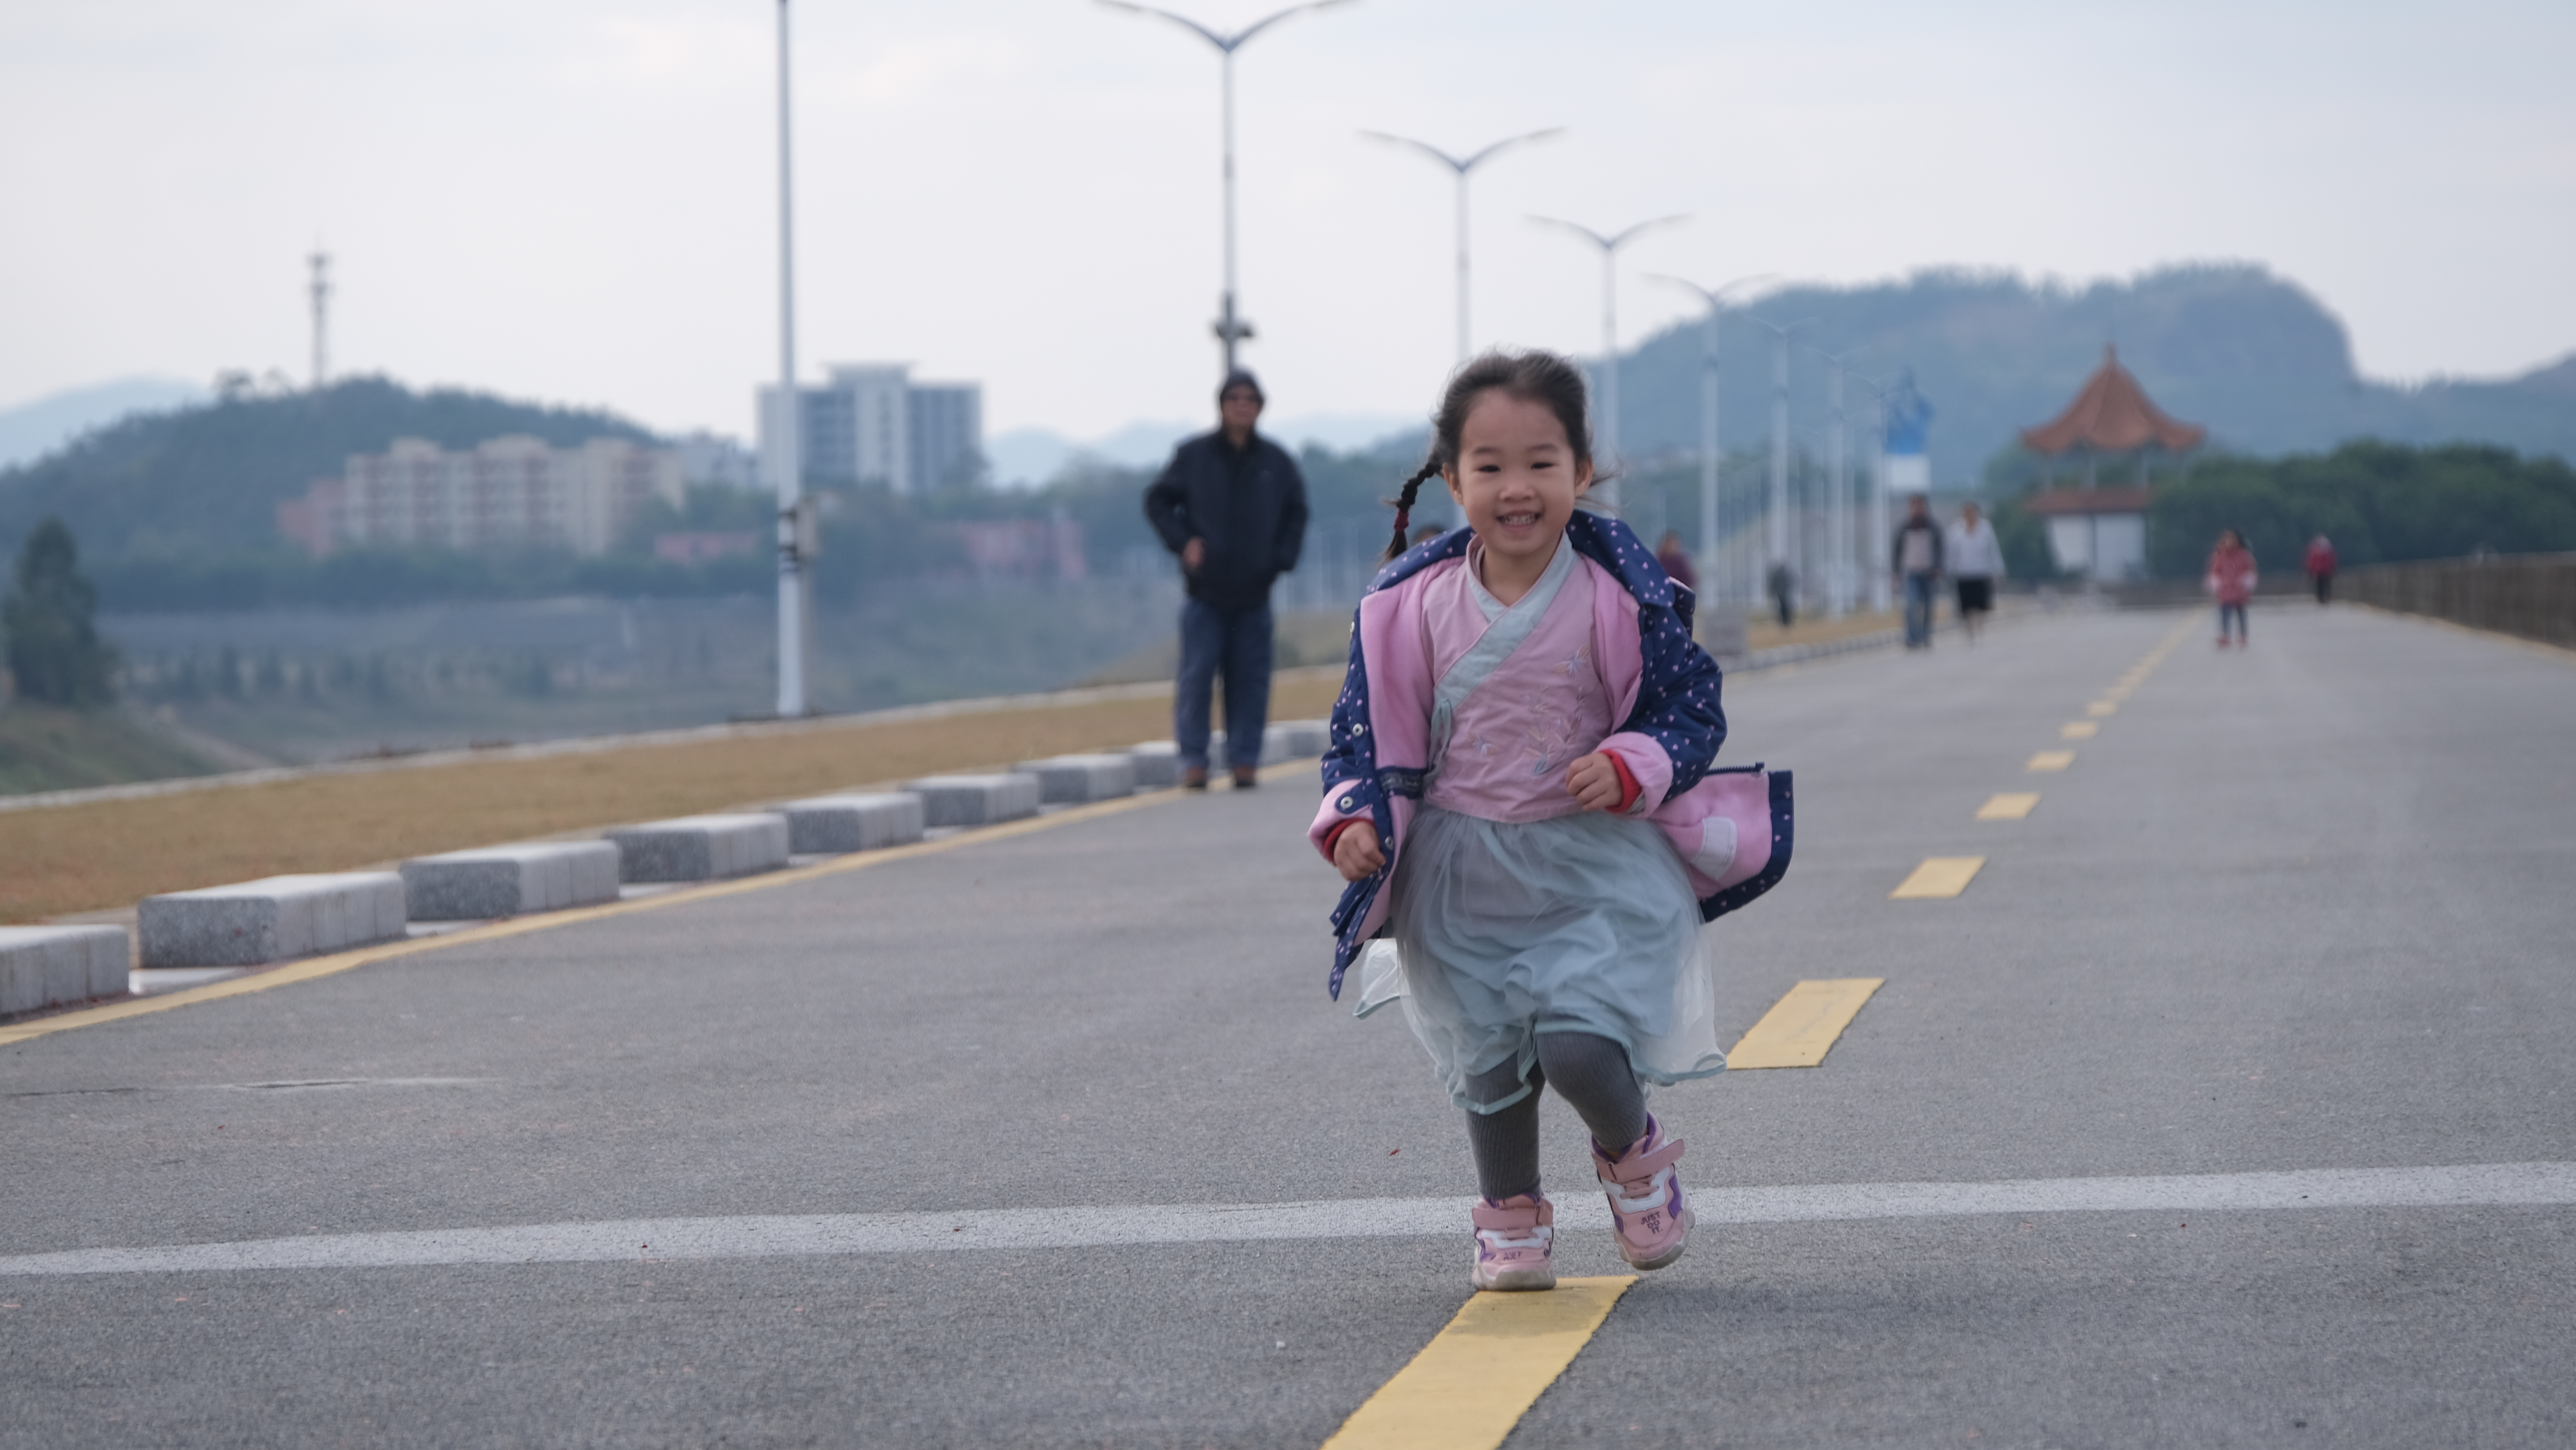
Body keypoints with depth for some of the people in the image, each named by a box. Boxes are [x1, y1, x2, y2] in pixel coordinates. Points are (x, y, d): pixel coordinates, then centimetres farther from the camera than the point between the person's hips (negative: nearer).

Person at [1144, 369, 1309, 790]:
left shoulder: (1276, 462, 6)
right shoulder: (1193, 456, 1)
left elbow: (1296, 514, 17)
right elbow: (1158, 501, 9)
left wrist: (1282, 558, 4)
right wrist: (1183, 542, -4)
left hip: (1254, 594, 2)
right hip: (1205, 590, -2)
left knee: (1251, 679, 2)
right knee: (1196, 676, -7)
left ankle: (1245, 761, 7)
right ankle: (1193, 760, -3)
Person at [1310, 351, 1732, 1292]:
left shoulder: (1621, 595, -10)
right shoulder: (1412, 607, -5)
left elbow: (1692, 707, -2)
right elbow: (1369, 725, 5)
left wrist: (1630, 770, -19)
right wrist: (1355, 820, -10)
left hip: (1595, 868, -2)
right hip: (1462, 879, 3)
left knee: (1579, 1046, -16)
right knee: (1488, 1061, 11)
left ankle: (1632, 1154, 17)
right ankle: (1510, 1217, 34)